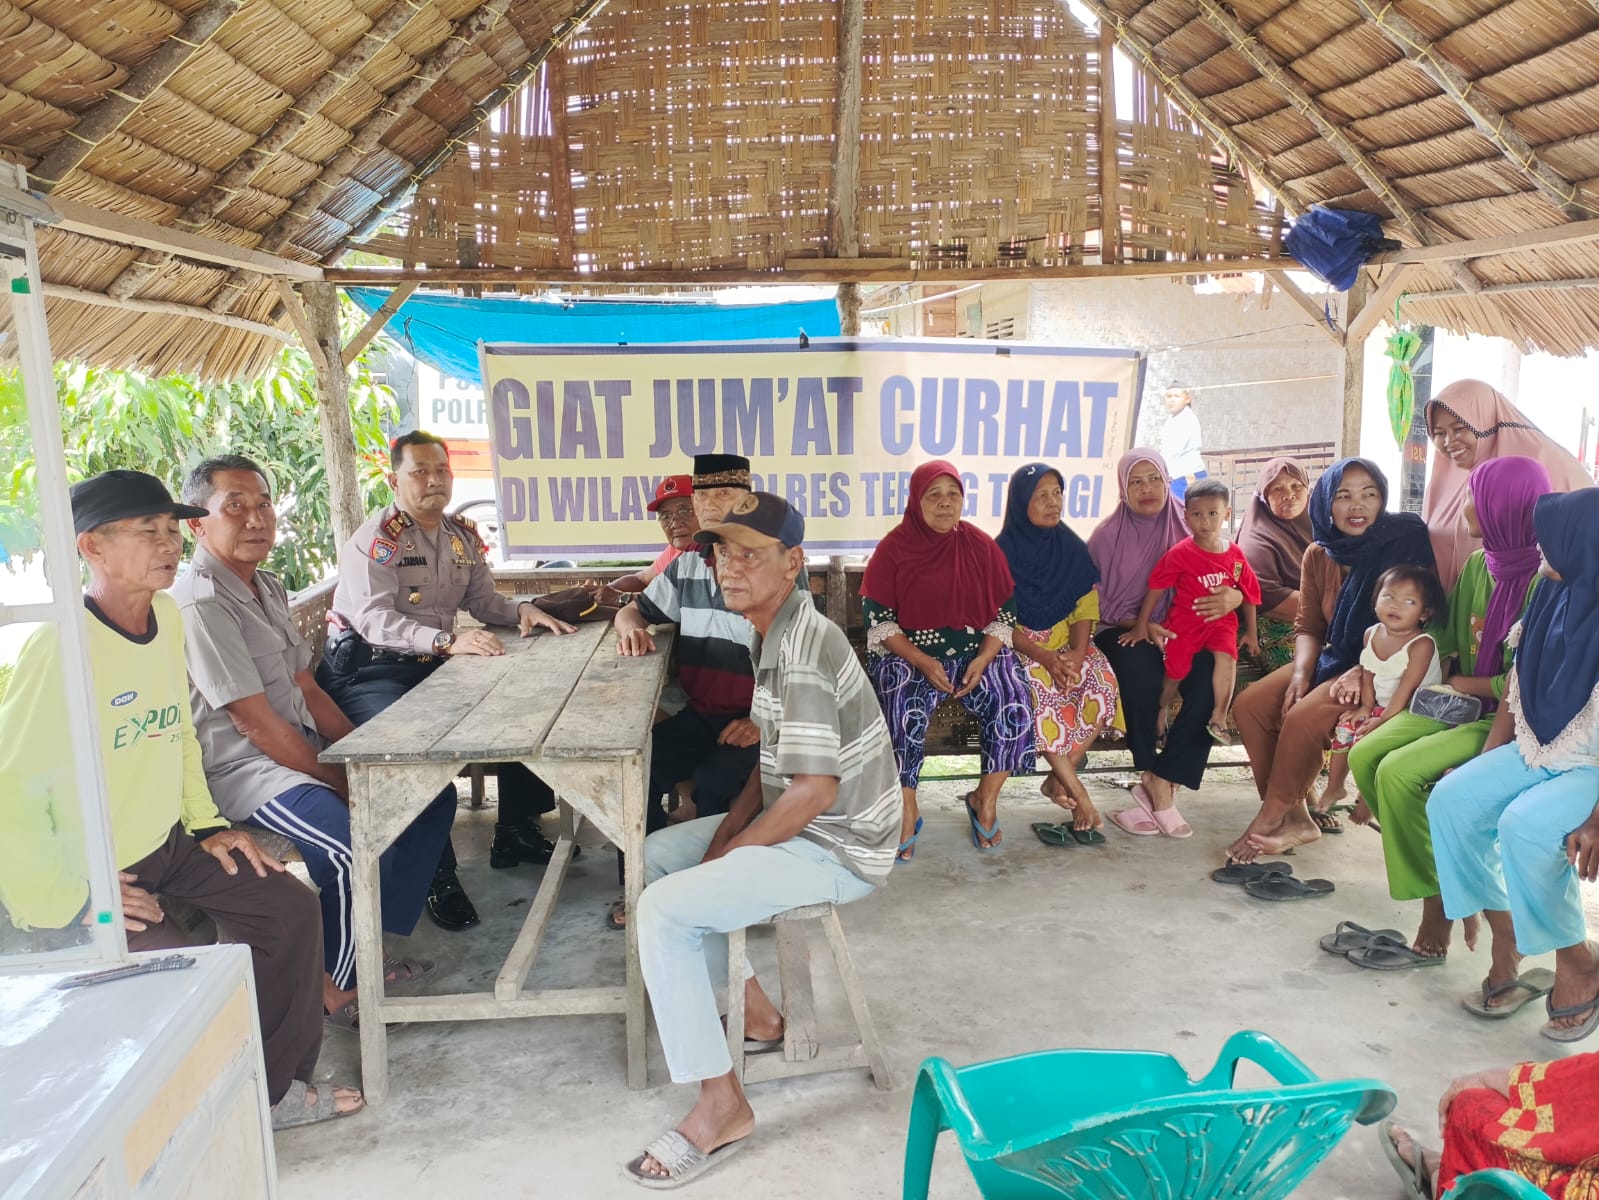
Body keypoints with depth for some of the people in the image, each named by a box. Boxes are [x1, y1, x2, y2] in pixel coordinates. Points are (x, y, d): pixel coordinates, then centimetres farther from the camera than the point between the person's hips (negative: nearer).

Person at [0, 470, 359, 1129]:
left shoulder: (167, 618, -1)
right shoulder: (59, 646, -26)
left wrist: (207, 824, 6)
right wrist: (60, 898, -22)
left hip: (166, 845, 8)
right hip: (86, 875, -7)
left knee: (289, 908, 1)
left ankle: (277, 1087, 18)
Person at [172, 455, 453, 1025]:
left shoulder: (267, 587, 11)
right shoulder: (201, 605, -19)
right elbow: (257, 724, -21)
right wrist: (341, 782, -16)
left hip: (301, 747, 10)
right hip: (242, 770, -10)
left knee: (432, 796, 6)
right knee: (357, 846, -30)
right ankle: (332, 983, -3)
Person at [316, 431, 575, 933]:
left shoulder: (463, 535, 12)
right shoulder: (376, 538, -12)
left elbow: (483, 599, 15)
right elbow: (374, 619, -25)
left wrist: (523, 611, -8)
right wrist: (448, 640, -38)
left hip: (434, 664, 8)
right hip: (367, 669, -8)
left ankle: (515, 833, 14)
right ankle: (437, 873, -15)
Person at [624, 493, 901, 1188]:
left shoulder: (800, 650, -24)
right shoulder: (776, 631, 7)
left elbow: (814, 790, -28)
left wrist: (728, 854, -16)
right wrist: (732, 824, 3)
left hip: (837, 850, -10)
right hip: (801, 821, 10)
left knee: (664, 910, -18)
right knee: (656, 855, 15)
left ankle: (721, 1105, -6)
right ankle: (750, 1008, 20)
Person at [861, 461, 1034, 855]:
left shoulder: (981, 546, 4)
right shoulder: (893, 549, -3)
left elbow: (1005, 613, 5)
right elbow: (878, 621, -6)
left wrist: (983, 659, -12)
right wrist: (923, 662, -18)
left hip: (976, 652, 3)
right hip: (908, 655, -2)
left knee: (1015, 705, -23)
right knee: (905, 712, -32)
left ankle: (986, 799, -2)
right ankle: (907, 812, -14)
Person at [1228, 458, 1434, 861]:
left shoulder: (1406, 543, -12)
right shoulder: (1318, 555, 6)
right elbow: (1309, 626, 9)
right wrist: (1300, 673, -11)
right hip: (1330, 660, 7)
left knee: (1302, 718, -28)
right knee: (1249, 706, -11)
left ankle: (1268, 820, -10)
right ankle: (1295, 816, -8)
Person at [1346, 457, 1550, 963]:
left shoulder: (1542, 583, -17)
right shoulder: (1477, 565, 6)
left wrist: (1469, 685, -9)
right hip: (1465, 704, 8)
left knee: (1400, 771, -25)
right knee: (1365, 754, -12)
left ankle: (1439, 903, -7)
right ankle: (1449, 887, 2)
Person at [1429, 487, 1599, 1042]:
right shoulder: (1554, 596, 3)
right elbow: (1518, 692, 10)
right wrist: (1480, 767, 6)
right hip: (1541, 752, 7)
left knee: (1526, 826, -29)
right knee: (1451, 800, -12)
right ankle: (1504, 943, 1)